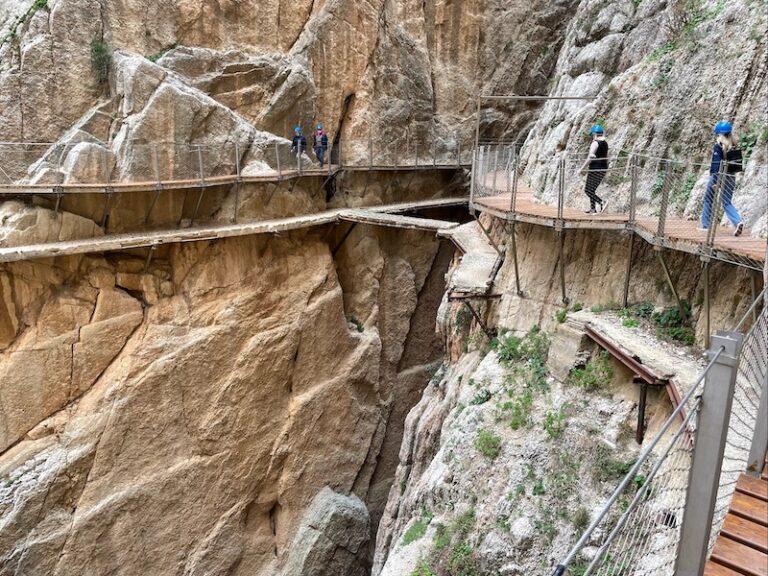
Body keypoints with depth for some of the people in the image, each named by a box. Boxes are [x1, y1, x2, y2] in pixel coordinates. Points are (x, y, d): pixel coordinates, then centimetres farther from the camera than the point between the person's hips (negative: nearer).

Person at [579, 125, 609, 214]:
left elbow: (590, 158, -19)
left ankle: (602, 203, -22)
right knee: (592, 189, 18)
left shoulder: (595, 143, -13)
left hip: (595, 169, -9)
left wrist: (582, 169, -15)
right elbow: (606, 158, 16)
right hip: (603, 169, 9)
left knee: (588, 190, -5)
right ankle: (592, 209, 17)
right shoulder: (605, 143, 14)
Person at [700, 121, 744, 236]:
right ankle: (738, 222, -14)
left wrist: (714, 182, -19)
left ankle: (705, 224, 16)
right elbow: (738, 163, 10)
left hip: (719, 176, -5)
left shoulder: (718, 146, -11)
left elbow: (716, 164, -17)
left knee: (709, 200, 11)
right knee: (727, 203, 8)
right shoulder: (735, 147, 7)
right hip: (731, 177, 5)